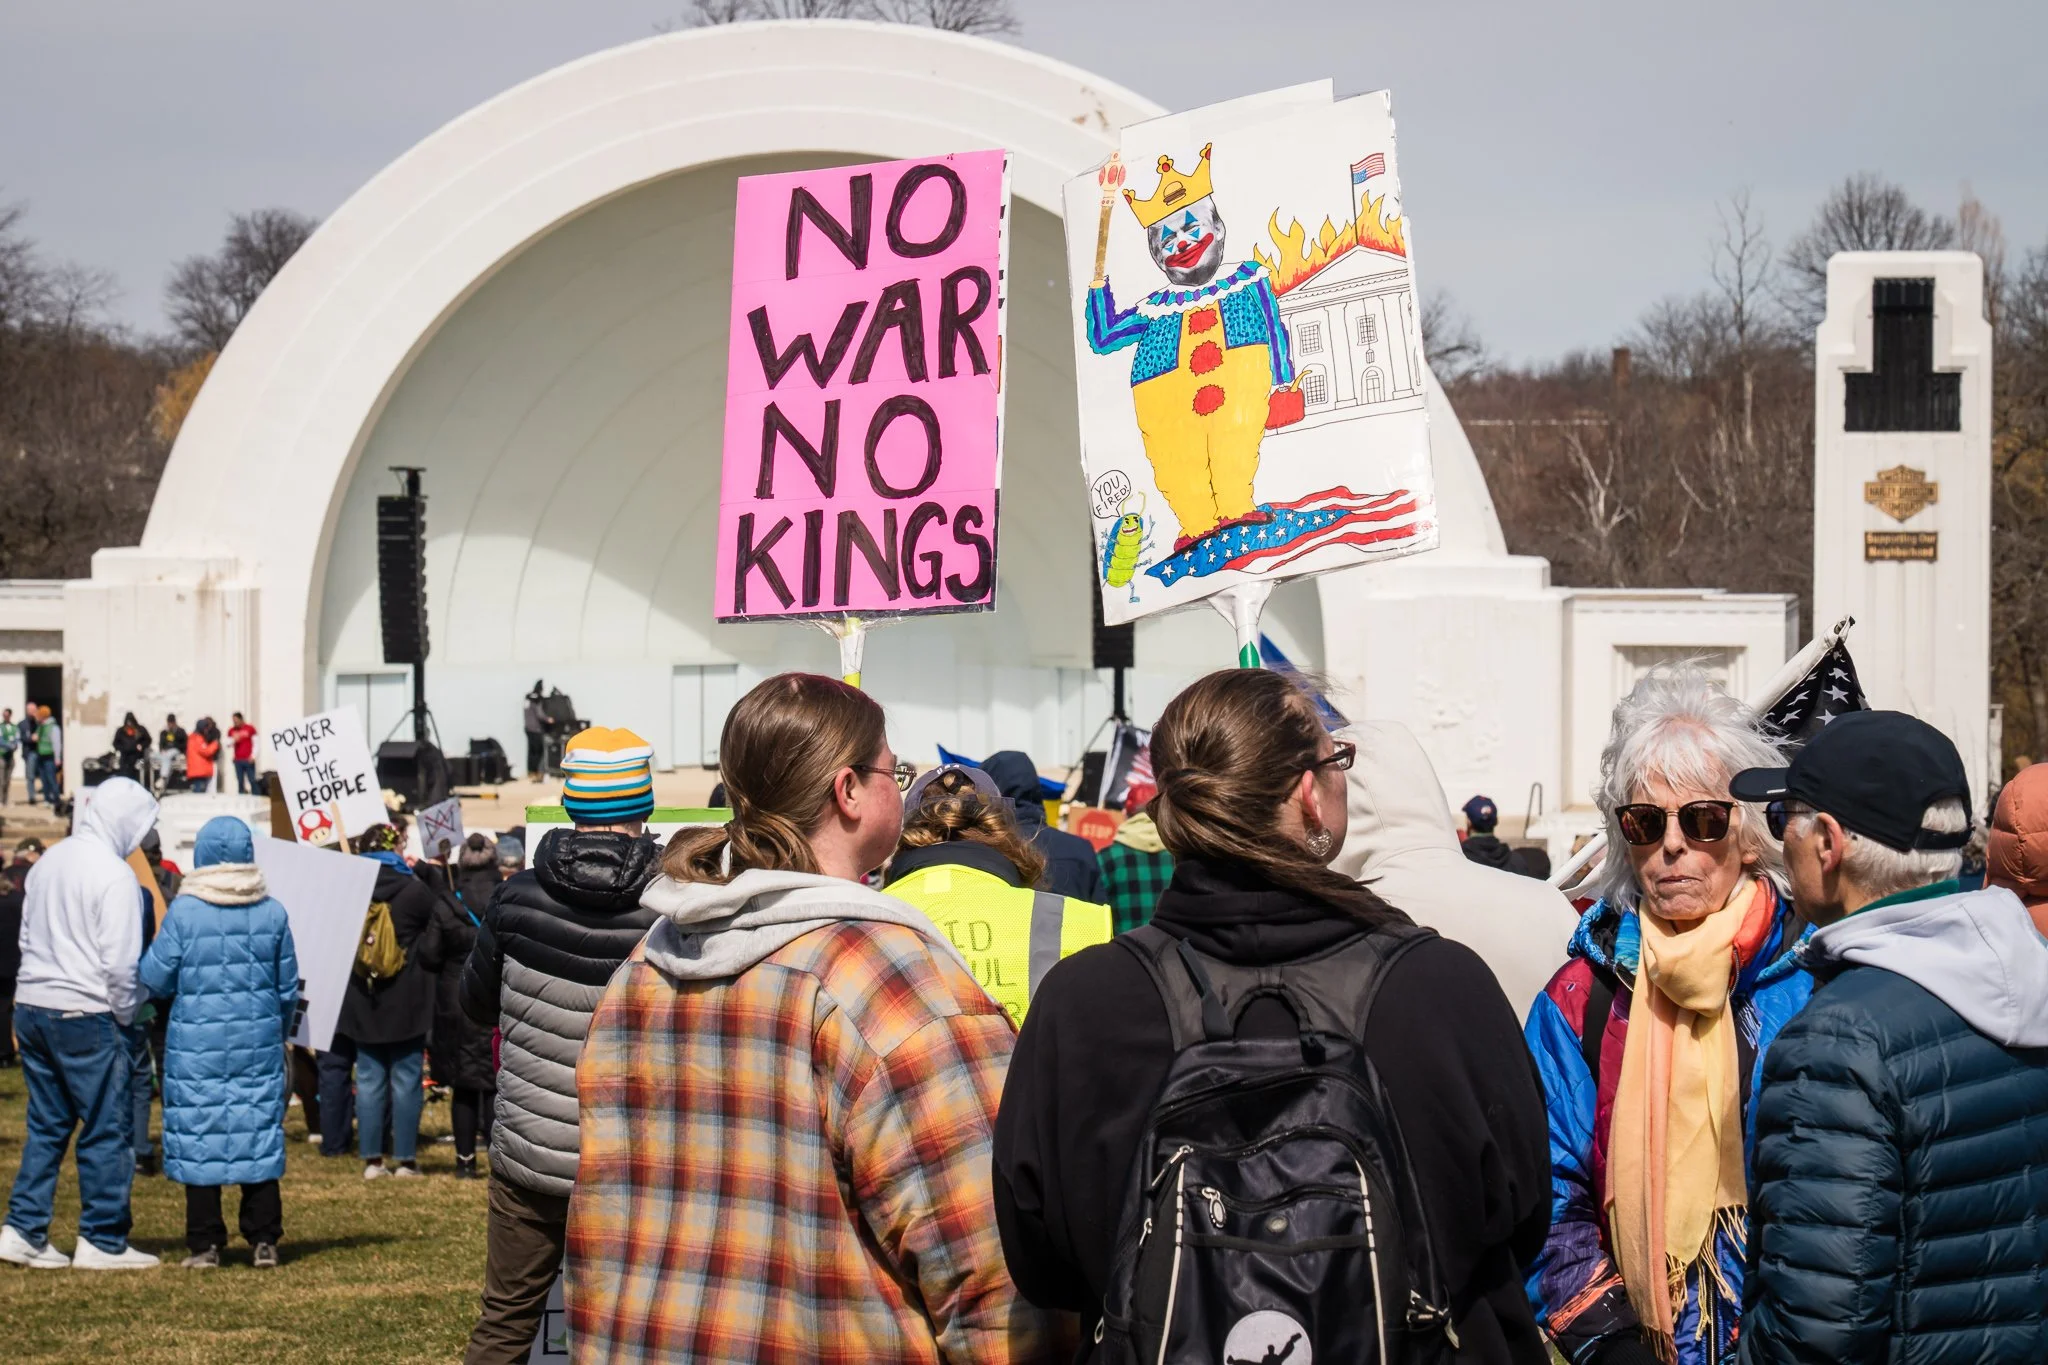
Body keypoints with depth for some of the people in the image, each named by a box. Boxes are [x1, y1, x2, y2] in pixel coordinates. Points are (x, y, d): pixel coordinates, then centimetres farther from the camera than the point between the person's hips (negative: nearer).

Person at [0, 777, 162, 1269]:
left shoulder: (47, 863, 10)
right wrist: (125, 1013, -1)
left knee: (46, 1126, 14)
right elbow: (121, 961, -15)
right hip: (84, 1015, -8)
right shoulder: (114, 875, -14)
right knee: (106, 1130, 1)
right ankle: (103, 1241, 4)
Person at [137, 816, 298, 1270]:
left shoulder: (183, 910, -9)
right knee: (259, 1134, 10)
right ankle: (264, 1240, 10)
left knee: (198, 1136, 5)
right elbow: (288, 986, 8)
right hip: (258, 1041, 2)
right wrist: (280, 1031, 24)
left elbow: (155, 977, -4)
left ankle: (205, 1244, 5)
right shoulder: (272, 913, -1)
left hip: (197, 1042, -2)